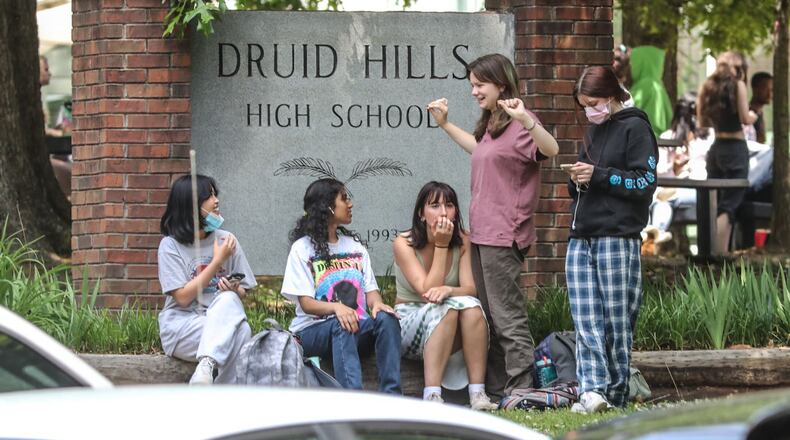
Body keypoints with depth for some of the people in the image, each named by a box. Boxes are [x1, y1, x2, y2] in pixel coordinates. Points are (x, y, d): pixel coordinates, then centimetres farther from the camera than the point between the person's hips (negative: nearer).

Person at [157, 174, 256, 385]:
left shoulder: (225, 240, 9)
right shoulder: (171, 245, -2)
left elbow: (242, 293, 13)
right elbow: (183, 297, -10)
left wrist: (234, 290, -12)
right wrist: (218, 261, -10)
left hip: (221, 319, 3)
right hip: (181, 324, -3)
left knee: (229, 300, -31)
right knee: (240, 333, -30)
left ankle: (206, 365, -41)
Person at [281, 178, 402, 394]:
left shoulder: (354, 245, 20)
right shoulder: (303, 248, 3)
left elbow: (371, 290, 12)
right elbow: (306, 303, -6)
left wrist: (377, 304, -14)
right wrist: (336, 308, -27)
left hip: (356, 328, 4)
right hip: (313, 331, -4)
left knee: (386, 319, -27)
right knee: (341, 326, -38)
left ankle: (391, 398, -38)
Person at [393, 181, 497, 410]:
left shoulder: (461, 242, 0)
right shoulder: (404, 244, -11)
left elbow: (470, 290, -12)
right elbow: (427, 291, -20)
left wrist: (448, 290, -35)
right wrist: (441, 245, -20)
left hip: (453, 332, 3)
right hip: (408, 322, -3)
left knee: (471, 306, -30)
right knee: (445, 309, -34)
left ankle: (477, 394, -34)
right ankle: (431, 396, -43)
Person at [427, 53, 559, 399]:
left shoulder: (519, 124, -12)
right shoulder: (490, 125, 18)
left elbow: (550, 150, -29)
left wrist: (525, 119, -44)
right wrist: (445, 124, 38)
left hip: (503, 236, -10)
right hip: (482, 233, 10)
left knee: (508, 317, -9)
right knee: (488, 316, 13)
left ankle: (520, 389, -6)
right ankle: (495, 389, 18)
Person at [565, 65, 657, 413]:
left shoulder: (635, 128, -2)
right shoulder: (593, 132, 22)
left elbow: (644, 183, -10)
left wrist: (598, 175, -13)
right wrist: (577, 180, 6)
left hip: (617, 237, -7)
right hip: (582, 238, 7)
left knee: (616, 319, -2)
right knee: (585, 319, -5)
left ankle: (616, 394, 4)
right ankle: (592, 390, -13)